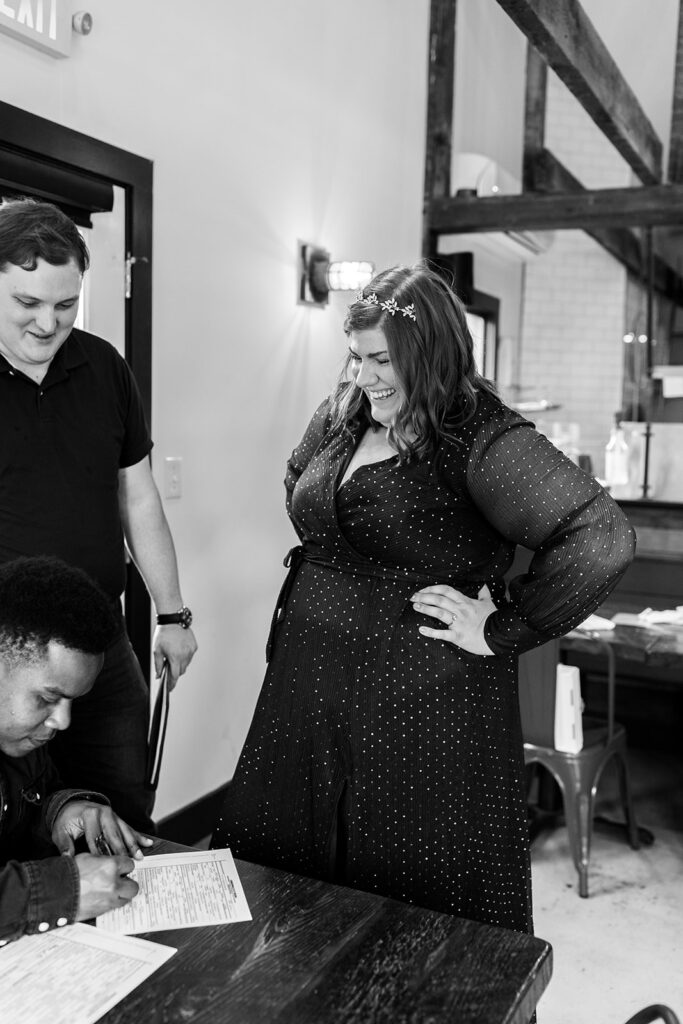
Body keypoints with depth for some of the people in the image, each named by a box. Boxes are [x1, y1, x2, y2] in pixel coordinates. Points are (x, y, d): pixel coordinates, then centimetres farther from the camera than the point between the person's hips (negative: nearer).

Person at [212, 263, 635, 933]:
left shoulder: (483, 440, -15)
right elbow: (296, 482, 28)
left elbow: (602, 539, -26)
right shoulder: (341, 416, 7)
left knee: (421, 900, 8)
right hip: (308, 686, 7)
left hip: (423, 702, -7)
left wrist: (500, 631, -20)